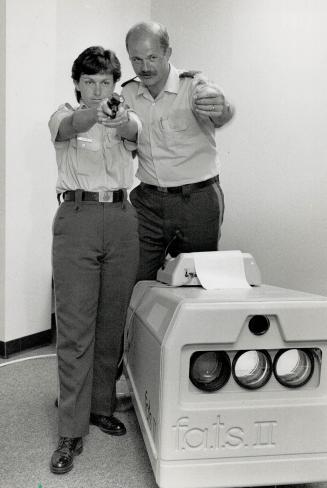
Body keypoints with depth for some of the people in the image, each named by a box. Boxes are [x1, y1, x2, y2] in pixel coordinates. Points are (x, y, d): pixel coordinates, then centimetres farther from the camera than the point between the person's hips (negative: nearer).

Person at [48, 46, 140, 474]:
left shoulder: (126, 116, 16)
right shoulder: (65, 116, 9)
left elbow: (134, 132, -7)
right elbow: (69, 127, -16)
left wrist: (119, 119, -30)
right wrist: (95, 112, -37)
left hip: (121, 219, 3)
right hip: (77, 218, -3)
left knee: (112, 323, 7)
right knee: (74, 329, -5)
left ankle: (102, 406, 25)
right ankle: (72, 433, 2)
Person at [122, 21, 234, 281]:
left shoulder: (194, 86, -10)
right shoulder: (128, 93, 5)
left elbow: (223, 115, -31)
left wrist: (220, 109, -53)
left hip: (197, 201, -3)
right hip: (148, 201, 4)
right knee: (135, 281, 2)